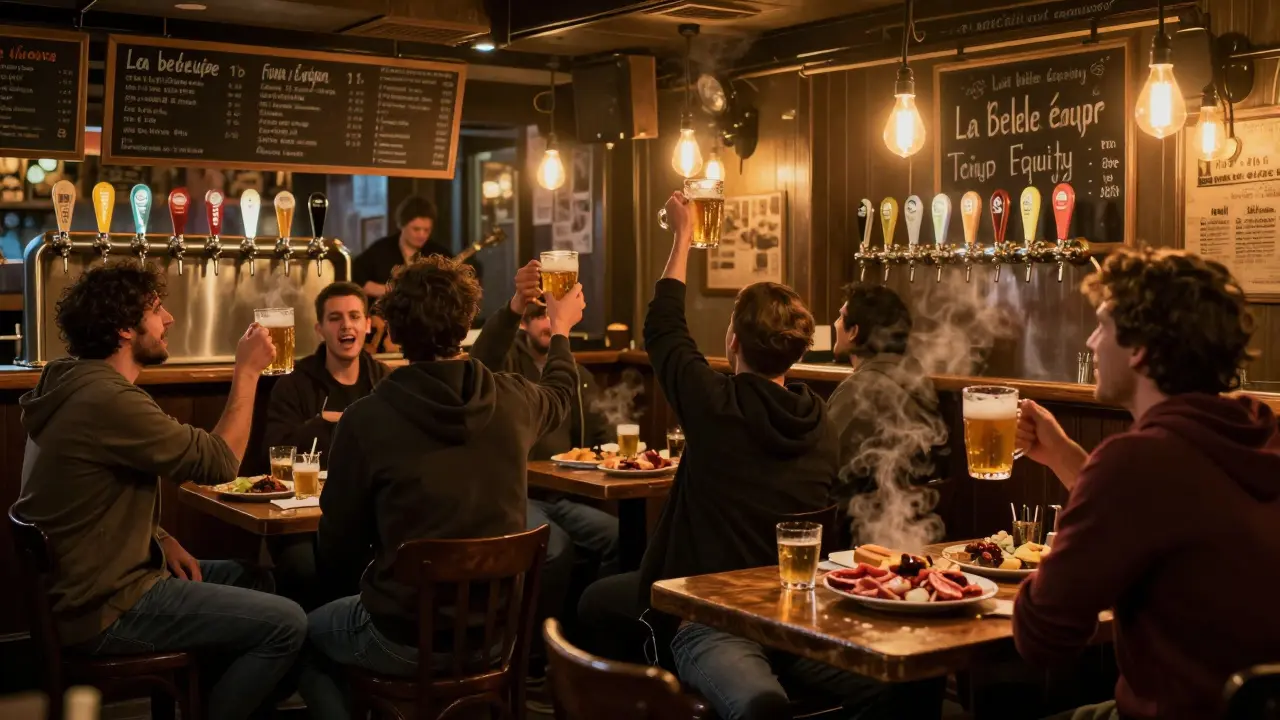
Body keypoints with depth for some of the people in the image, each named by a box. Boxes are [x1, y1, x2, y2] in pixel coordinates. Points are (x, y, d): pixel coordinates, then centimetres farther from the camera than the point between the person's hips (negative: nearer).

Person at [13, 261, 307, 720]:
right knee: (286, 624, -13)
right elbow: (220, 462, -20)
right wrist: (247, 371, -11)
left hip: (86, 584, 11)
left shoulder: (78, 385, 9)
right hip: (105, 611, -11)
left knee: (249, 576, 20)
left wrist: (162, 541, 5)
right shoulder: (108, 400, -25)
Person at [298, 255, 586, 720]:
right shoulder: (513, 401, -6)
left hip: (408, 640, -4)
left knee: (302, 638, 25)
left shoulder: (365, 420, -18)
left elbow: (336, 556, -7)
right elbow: (561, 393, 21)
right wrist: (561, 329, 40)